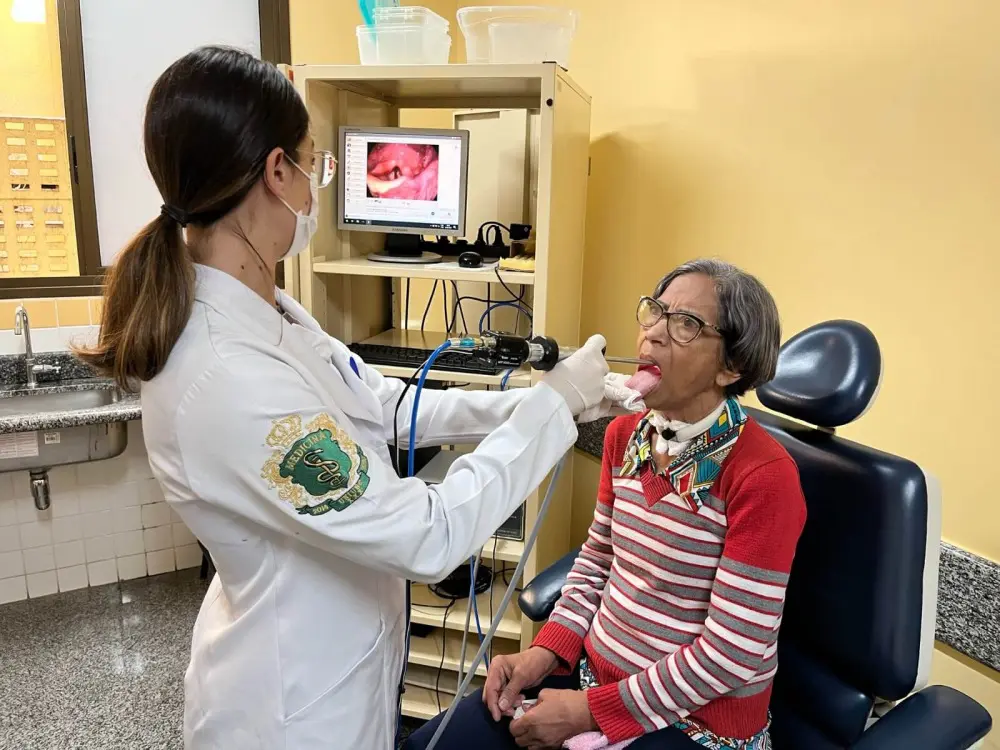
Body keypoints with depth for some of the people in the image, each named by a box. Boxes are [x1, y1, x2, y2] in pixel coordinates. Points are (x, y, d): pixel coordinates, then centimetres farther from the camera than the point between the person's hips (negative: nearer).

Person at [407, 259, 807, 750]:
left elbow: (732, 652, -20)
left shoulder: (763, 474, -22)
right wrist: (546, 651, -3)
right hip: (594, 672, 6)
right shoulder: (625, 434, 0)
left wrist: (591, 711, -17)